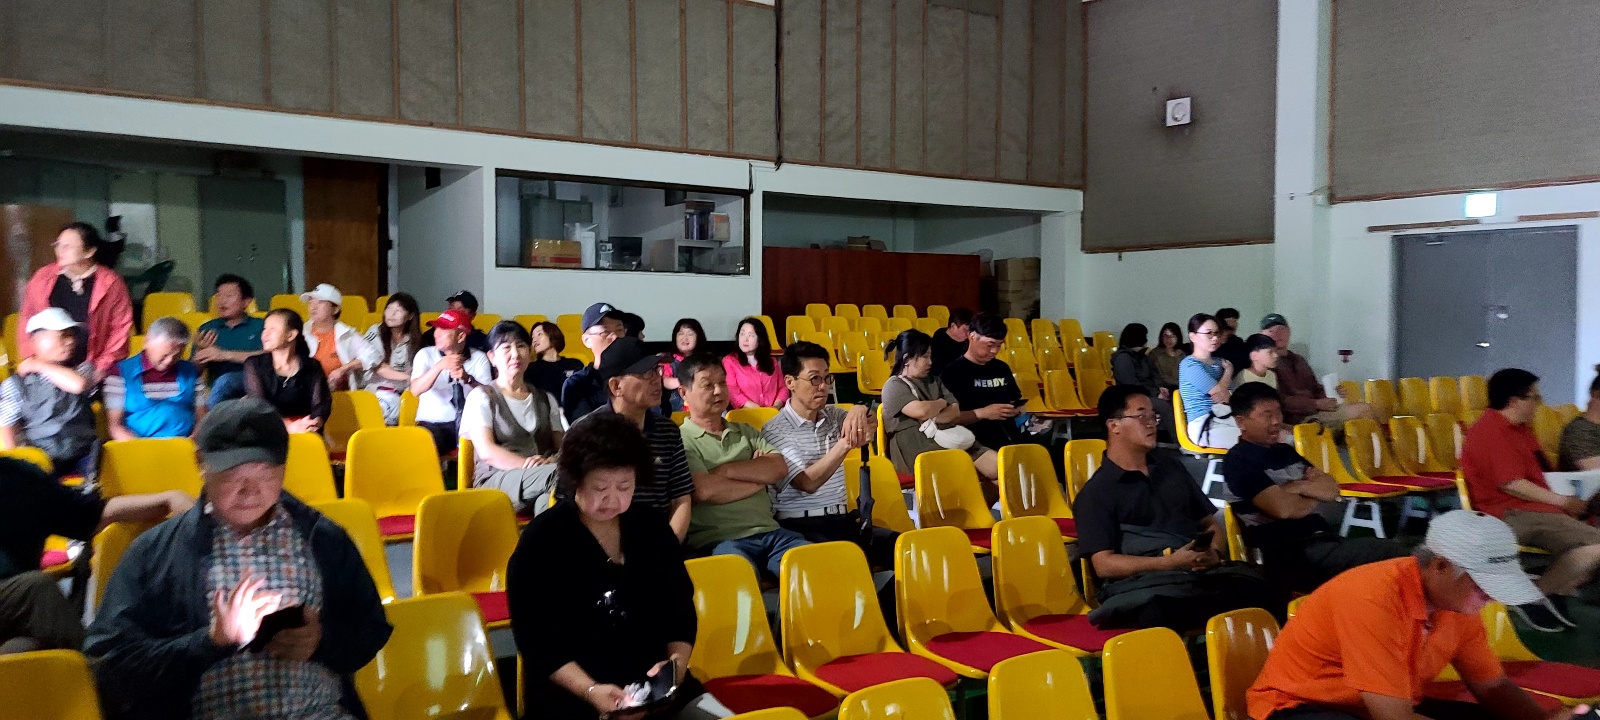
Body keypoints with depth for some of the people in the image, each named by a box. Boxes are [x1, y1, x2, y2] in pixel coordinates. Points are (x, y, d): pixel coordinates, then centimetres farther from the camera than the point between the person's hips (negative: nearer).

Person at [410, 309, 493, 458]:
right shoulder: (425, 354, 4)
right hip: (432, 422, -1)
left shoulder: (479, 358, 6)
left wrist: (468, 379, -23)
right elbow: (416, 390, -12)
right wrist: (440, 366, -26)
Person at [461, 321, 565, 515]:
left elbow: (562, 446, 17)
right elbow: (487, 451, -4)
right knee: (557, 474, -37)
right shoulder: (481, 397, 10)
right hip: (495, 480, -3)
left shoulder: (546, 399, 25)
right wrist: (528, 464, -19)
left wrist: (553, 461, -10)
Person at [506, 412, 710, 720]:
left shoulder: (654, 529, 8)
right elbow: (536, 640, -8)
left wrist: (677, 663, -6)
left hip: (655, 683, 4)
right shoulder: (542, 541, -5)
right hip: (569, 690, -4)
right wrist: (590, 690, -21)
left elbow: (680, 610, 13)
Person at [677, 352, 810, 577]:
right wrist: (759, 476, 4)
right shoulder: (681, 440, 4)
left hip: (769, 532, 5)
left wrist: (726, 470, -5)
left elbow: (779, 469, 7)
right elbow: (705, 490, -12)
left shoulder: (745, 432, 23)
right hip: (717, 540, -5)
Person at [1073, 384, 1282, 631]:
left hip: (1205, 573, 6)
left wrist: (1215, 553, 1)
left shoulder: (1171, 467, 25)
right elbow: (1104, 564, -4)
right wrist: (1170, 562, -14)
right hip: (1144, 582, -5)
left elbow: (1211, 523, 26)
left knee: (1268, 598, -27)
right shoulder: (1096, 492, 5)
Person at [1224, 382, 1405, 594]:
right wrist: (1314, 493, 3)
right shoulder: (1238, 461, -8)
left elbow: (1332, 490, 14)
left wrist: (1299, 487, -7)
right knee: (1392, 556, -22)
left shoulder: (1285, 451, 20)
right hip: (1291, 557, -8)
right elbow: (1284, 509, -18)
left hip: (1323, 540, 8)